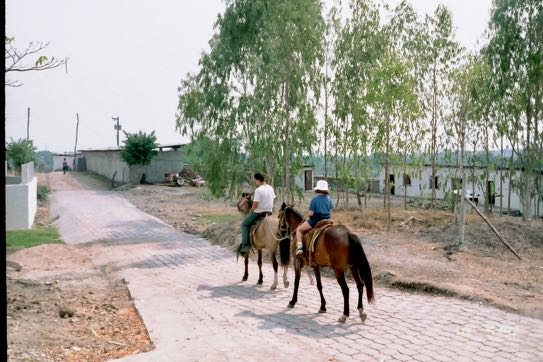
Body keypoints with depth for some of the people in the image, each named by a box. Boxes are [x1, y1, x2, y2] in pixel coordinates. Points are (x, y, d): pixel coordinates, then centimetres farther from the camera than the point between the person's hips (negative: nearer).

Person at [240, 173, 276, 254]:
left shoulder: (258, 190, -21)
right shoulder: (271, 188, 3)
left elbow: (255, 204, -20)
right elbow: (273, 199, 12)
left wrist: (252, 210, -2)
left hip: (258, 212, -7)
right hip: (269, 211, 7)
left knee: (244, 224, 7)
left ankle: (245, 245, -3)